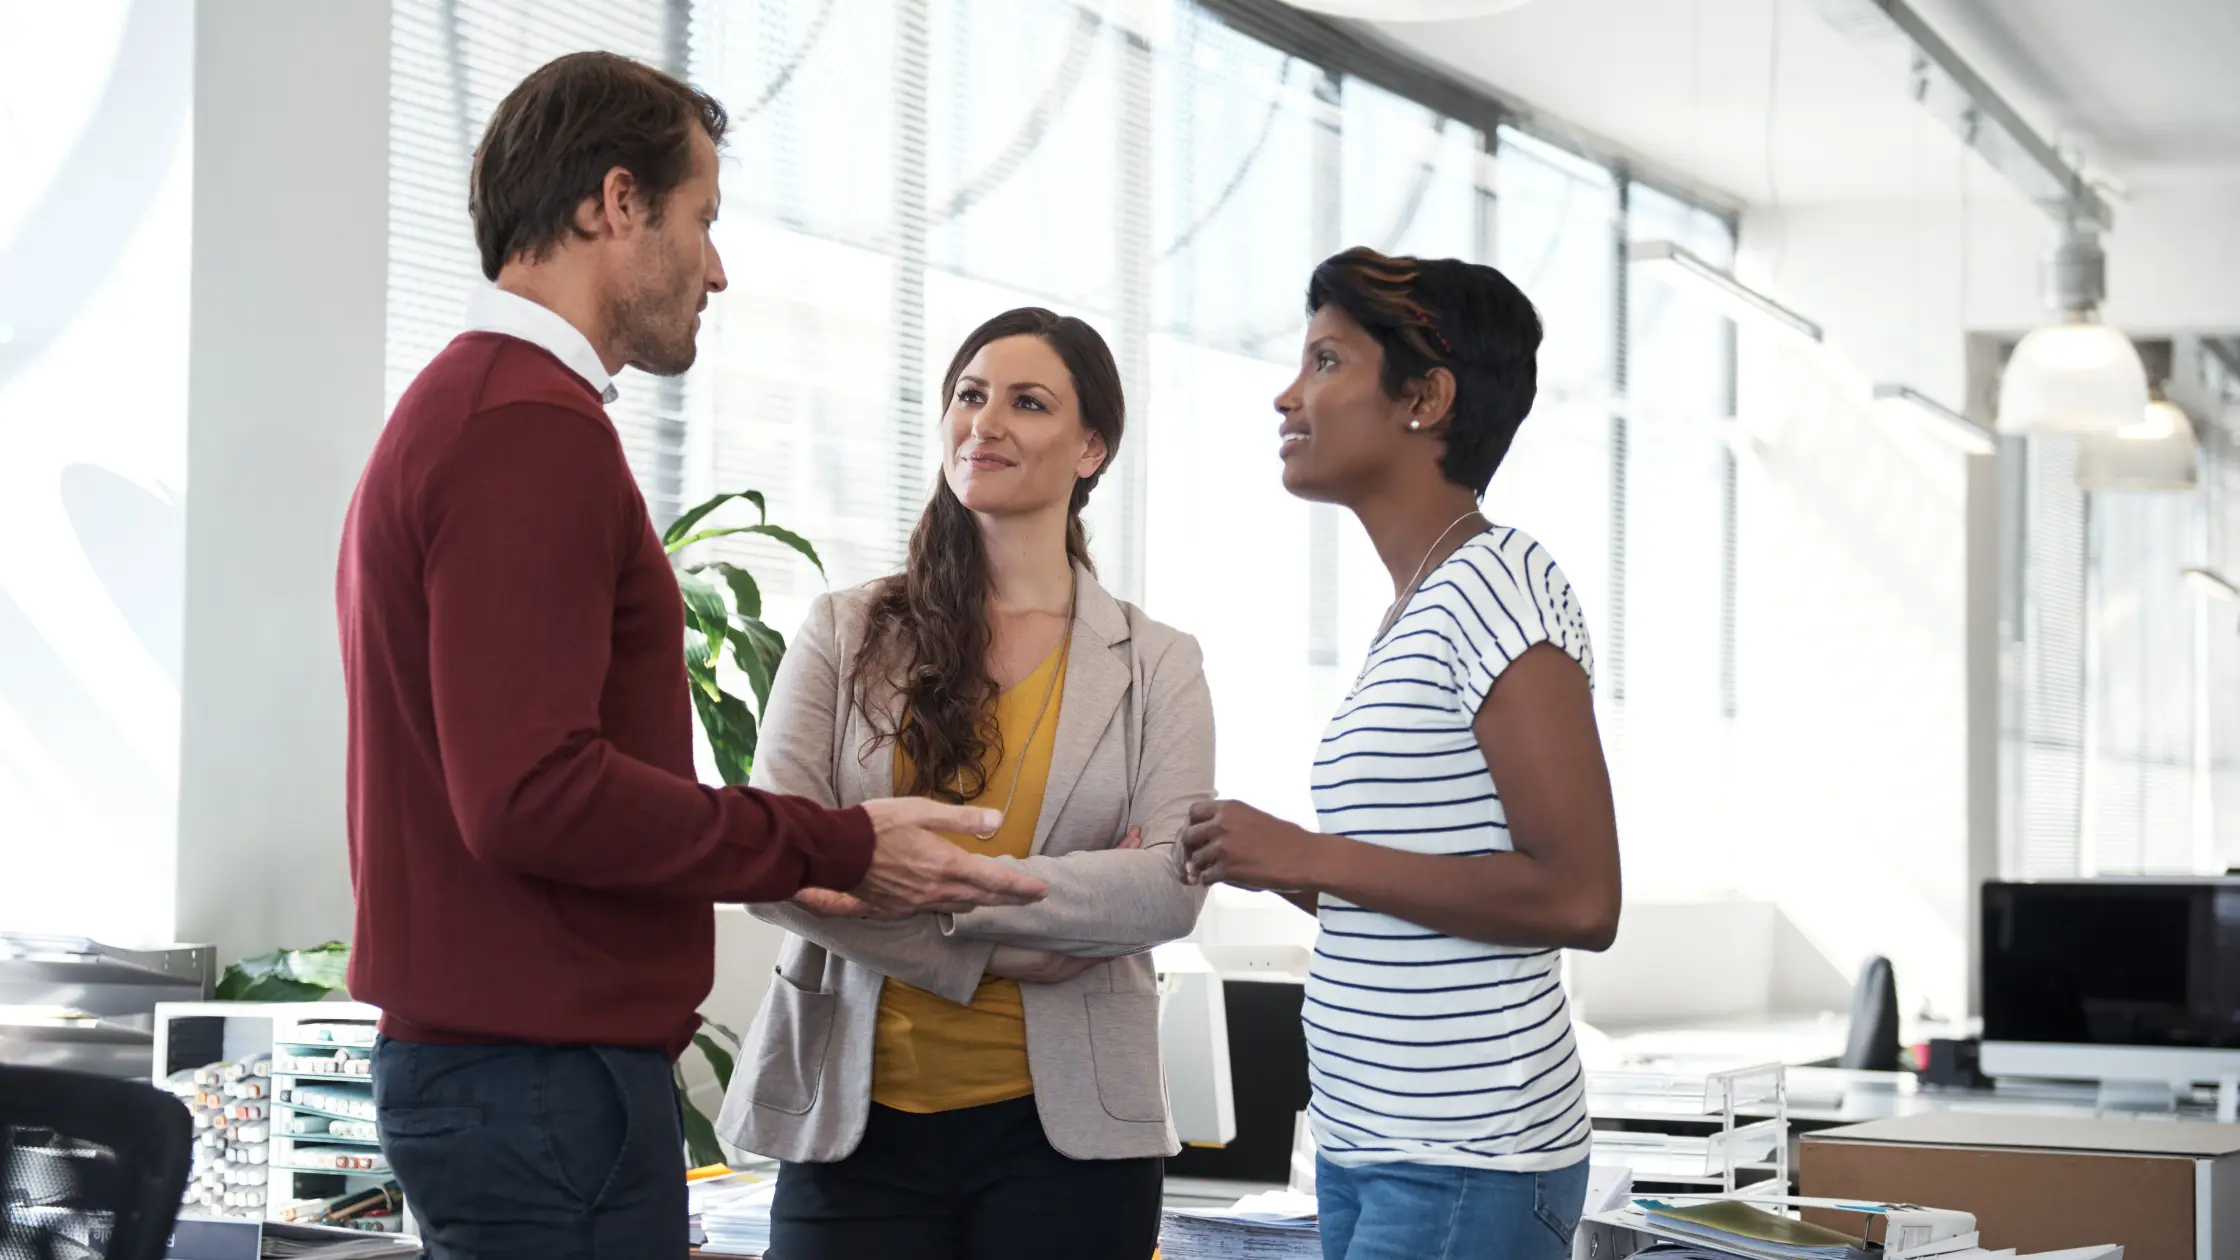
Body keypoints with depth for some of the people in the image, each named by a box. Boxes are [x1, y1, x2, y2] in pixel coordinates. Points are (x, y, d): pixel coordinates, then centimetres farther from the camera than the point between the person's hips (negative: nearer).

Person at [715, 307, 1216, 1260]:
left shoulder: (1157, 667, 8)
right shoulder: (845, 635, 8)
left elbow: (1173, 886, -8)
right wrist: (998, 953, -14)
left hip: (1064, 1130, 0)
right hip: (856, 1118, 0)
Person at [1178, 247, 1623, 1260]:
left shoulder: (1496, 584, -11)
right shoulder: (1415, 613, 17)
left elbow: (1577, 900, -19)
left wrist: (1311, 858, -16)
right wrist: (1267, 860, 7)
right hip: (1368, 1153, 9)